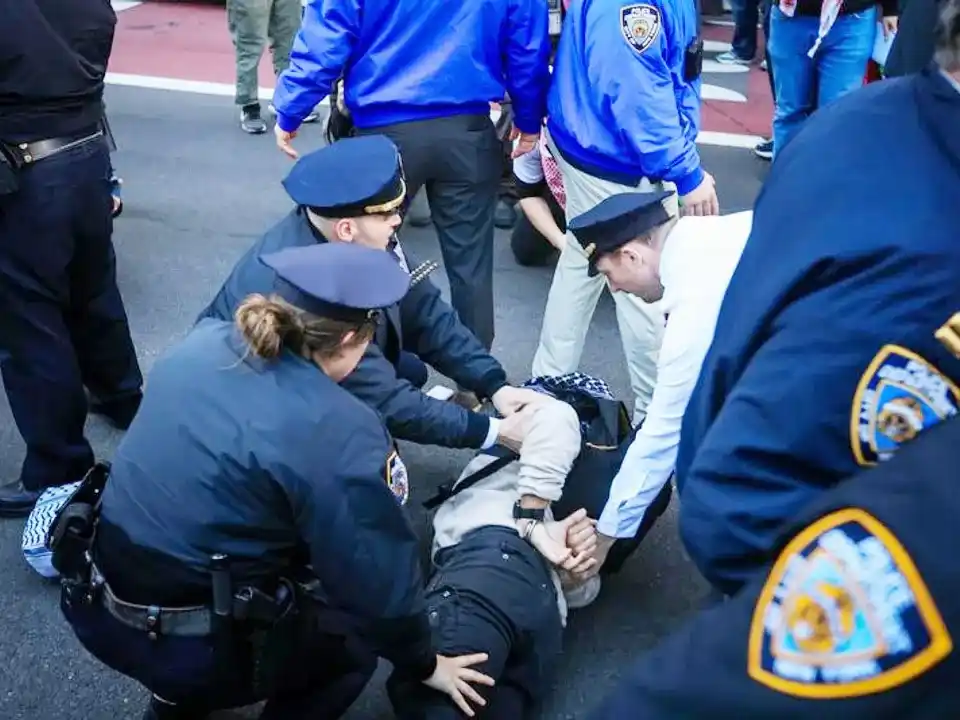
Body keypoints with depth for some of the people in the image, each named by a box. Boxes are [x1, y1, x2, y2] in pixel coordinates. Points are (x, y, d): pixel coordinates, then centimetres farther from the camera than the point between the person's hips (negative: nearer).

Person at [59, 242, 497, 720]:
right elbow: (378, 576, -14)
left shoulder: (201, 343, -2)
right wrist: (424, 664, 5)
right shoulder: (337, 432, -22)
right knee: (357, 634, 15)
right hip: (186, 647, -6)